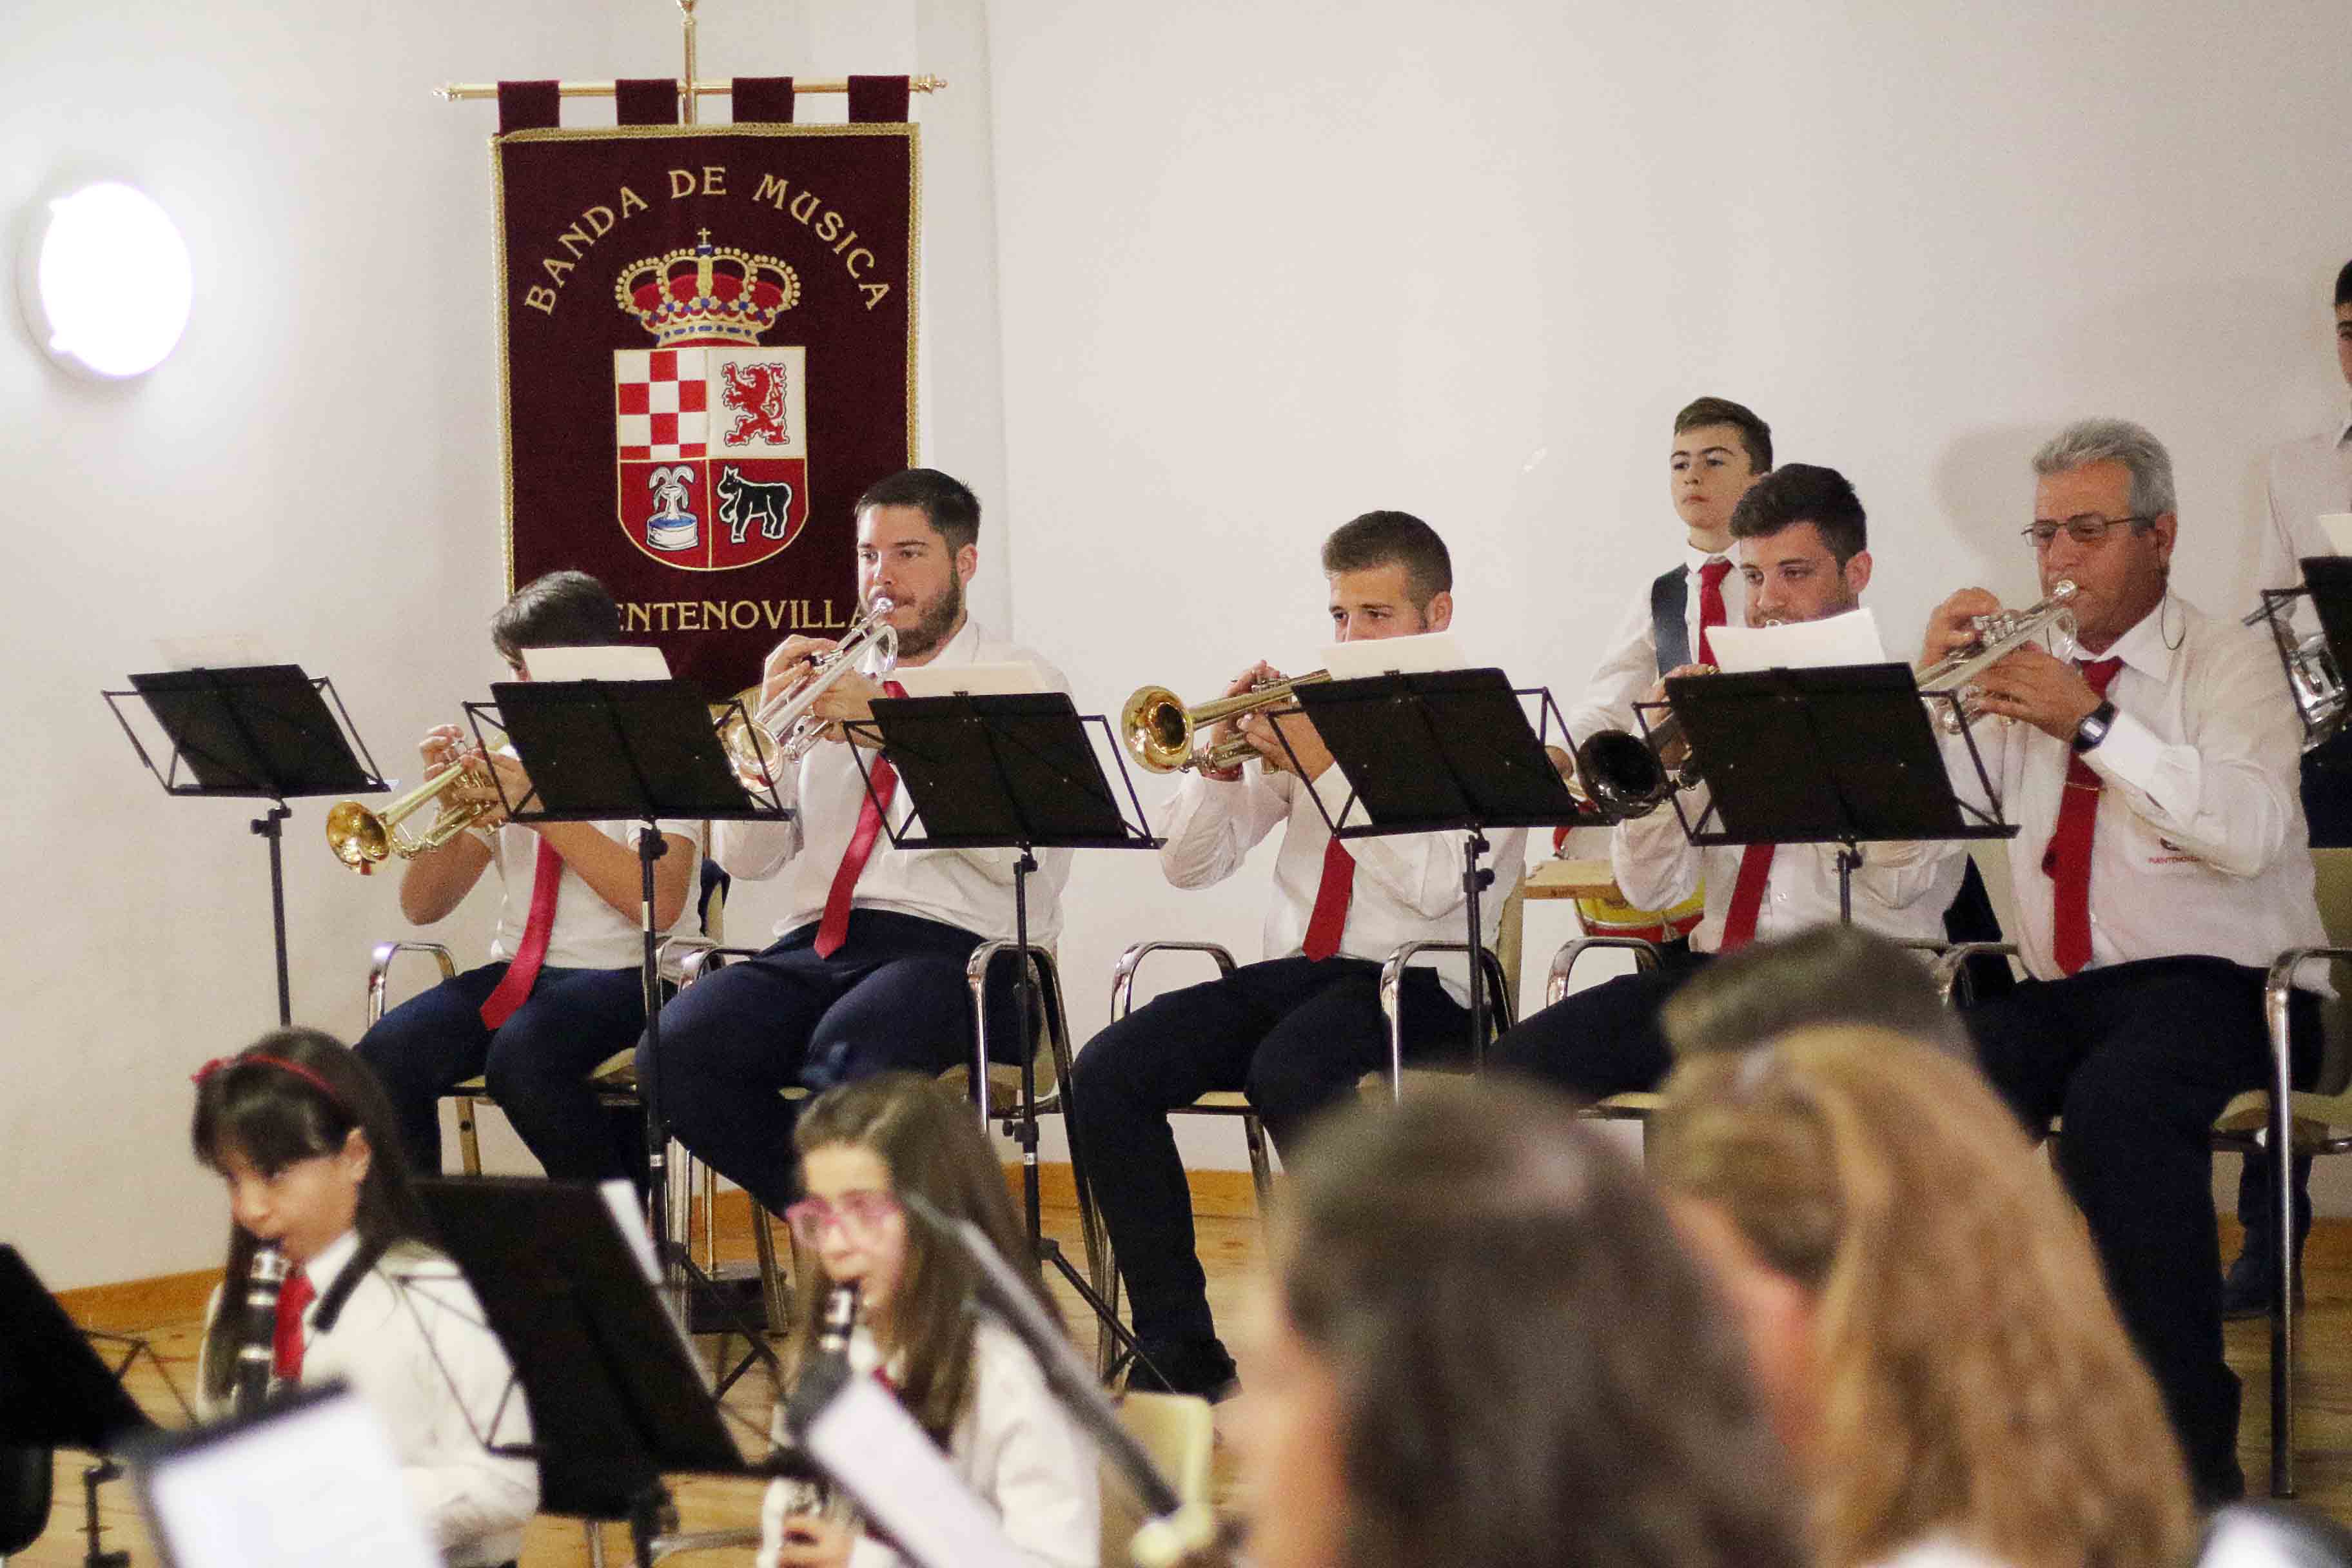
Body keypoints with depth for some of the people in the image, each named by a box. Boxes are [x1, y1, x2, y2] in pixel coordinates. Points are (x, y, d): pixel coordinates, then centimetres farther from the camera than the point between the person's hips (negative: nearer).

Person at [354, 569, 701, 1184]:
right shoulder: (509, 763, 17)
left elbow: (660, 904, -15)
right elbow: (423, 907, 13)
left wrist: (543, 810, -17)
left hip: (620, 974, -5)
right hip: (516, 970, 5)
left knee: (521, 1056, -36)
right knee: (384, 1058, -25)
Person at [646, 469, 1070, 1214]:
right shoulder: (831, 684, 22)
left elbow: (1013, 853, -9)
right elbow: (745, 858, 13)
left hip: (955, 948, -5)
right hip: (815, 946, 5)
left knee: (848, 1056, -38)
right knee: (677, 1049, -25)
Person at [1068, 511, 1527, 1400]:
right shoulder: (1307, 713, 17)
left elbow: (1435, 883, -15)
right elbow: (1189, 866, 14)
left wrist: (1326, 767, -14)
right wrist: (1224, 760, -4)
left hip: (1417, 985, -6)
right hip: (1292, 973, 6)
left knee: (1286, 1069, -37)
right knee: (1108, 1073, -17)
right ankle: (1177, 1351, -12)